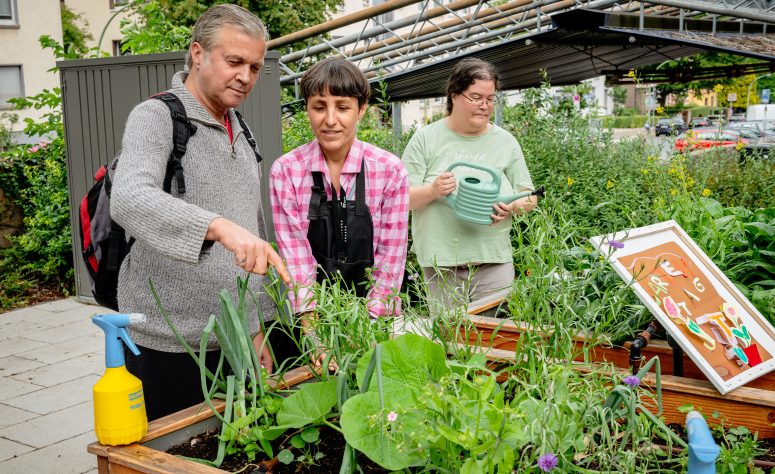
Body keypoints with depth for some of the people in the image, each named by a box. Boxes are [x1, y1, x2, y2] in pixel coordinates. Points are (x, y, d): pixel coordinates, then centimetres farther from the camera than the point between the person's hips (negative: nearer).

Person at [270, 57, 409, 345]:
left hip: (374, 321, 0)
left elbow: (390, 259, -5)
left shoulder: (390, 170, -4)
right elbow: (296, 256, -9)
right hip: (313, 321, 0)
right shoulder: (285, 171, -3)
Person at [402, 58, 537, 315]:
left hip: (494, 261, 2)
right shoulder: (426, 138, 3)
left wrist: (513, 207, -10)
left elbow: (529, 197, 12)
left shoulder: (505, 142, 9)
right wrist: (433, 191, -20)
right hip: (440, 263, -1)